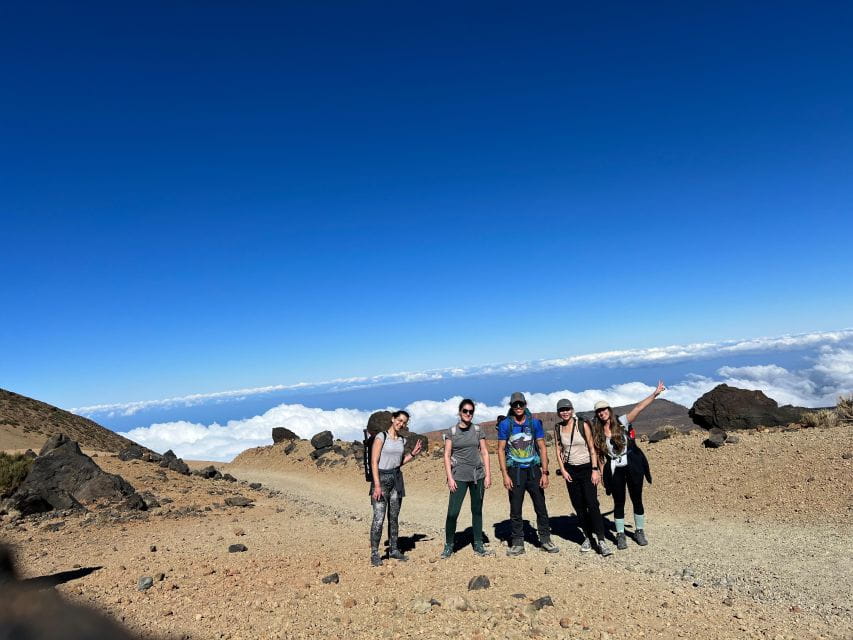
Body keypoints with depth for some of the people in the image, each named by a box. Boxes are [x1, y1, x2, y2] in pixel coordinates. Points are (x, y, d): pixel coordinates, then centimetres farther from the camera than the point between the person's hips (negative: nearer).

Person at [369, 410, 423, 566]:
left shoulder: (402, 440, 9)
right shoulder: (381, 437, -9)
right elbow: (374, 462, -12)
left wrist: (413, 454, 4)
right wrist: (377, 485, -17)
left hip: (397, 478, 6)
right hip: (382, 477, -6)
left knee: (394, 517, 10)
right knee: (379, 518, -8)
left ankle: (393, 550, 22)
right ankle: (374, 553, 3)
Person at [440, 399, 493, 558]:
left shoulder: (478, 430, 7)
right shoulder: (451, 431, 1)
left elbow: (485, 453, 7)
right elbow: (447, 455, 0)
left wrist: (488, 475, 1)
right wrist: (449, 478, -8)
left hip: (478, 475, 2)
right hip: (459, 477, -2)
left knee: (477, 511, 9)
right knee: (453, 512, -6)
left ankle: (478, 546, 21)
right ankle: (448, 546, 9)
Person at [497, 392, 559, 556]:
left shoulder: (535, 423, 0)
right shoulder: (505, 425, -4)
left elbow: (542, 448, 2)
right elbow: (501, 450, -3)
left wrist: (545, 473, -4)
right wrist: (505, 475, -9)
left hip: (533, 470, 1)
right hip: (515, 471, -1)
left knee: (541, 507, 6)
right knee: (515, 510, 5)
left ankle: (545, 540, 21)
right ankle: (518, 543, 16)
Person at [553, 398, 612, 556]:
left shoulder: (583, 425, -8)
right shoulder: (558, 428, 2)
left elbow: (592, 448, -7)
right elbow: (558, 450, 6)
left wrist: (595, 470, -11)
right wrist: (563, 470, -2)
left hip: (587, 468, -3)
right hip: (570, 470, 3)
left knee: (592, 504, -11)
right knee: (578, 506, 6)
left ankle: (601, 540, -6)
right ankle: (587, 537, 19)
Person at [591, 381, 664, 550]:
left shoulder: (622, 422, -6)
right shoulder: (597, 433, -1)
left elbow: (638, 408, -16)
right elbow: (599, 455, 2)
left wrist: (654, 394, -23)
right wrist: (602, 473, -2)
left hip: (632, 466, -1)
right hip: (614, 470, 1)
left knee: (637, 499, 10)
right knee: (619, 503, 7)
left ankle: (640, 531, 27)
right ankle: (620, 535, 19)